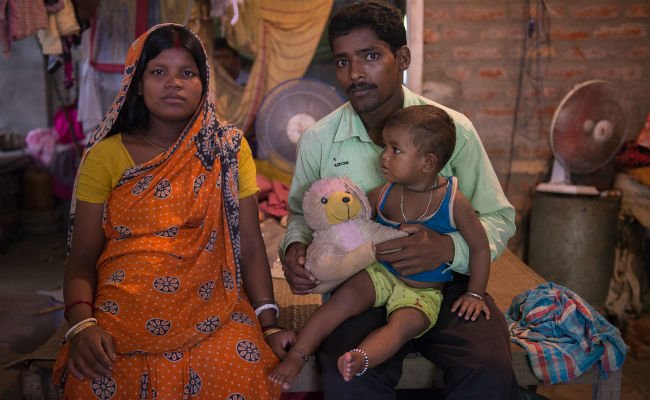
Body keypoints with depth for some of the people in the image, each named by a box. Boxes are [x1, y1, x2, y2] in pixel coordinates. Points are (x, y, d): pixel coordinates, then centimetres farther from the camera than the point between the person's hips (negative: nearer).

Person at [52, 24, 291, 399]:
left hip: (212, 312, 1)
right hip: (122, 315, 0)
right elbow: (82, 258, 4)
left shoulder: (229, 148, 6)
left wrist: (269, 324, -8)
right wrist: (82, 324, -14)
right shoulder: (105, 156, 4)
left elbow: (250, 245, 2)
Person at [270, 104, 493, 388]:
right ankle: (295, 357, -18)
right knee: (343, 298, -21)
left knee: (404, 324, -32)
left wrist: (474, 294, -5)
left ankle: (360, 360, -56)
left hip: (422, 293, -3)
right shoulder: (382, 195, -5)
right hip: (380, 272, 3)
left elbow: (480, 247, -4)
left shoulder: (453, 202, -15)